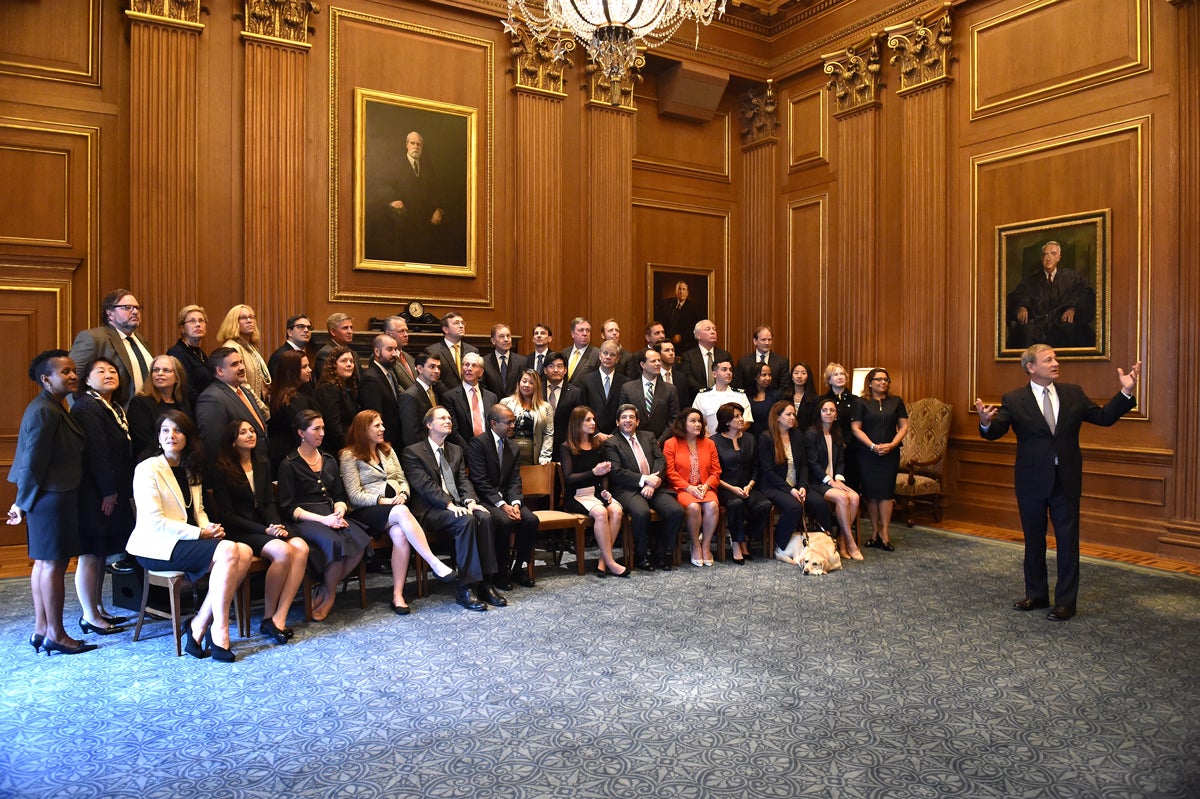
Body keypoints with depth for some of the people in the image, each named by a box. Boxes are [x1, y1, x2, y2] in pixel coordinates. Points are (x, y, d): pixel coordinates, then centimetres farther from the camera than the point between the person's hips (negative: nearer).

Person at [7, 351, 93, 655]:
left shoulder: (52, 407, 13)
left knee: (44, 562, 15)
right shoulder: (45, 411, -18)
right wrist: (23, 504, -11)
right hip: (52, 497, -10)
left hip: (54, 495, 10)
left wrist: (24, 502, 18)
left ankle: (41, 631, 24)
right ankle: (55, 636, 7)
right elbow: (33, 462, -18)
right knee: (54, 563, -2)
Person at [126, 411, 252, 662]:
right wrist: (200, 533, -17)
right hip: (157, 546, -7)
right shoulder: (148, 469, -7)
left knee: (244, 553, -20)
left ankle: (199, 625, -15)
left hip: (183, 541, 7)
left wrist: (209, 527, -3)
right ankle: (219, 632, -20)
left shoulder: (191, 471, 16)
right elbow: (155, 523, -14)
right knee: (228, 550, -29)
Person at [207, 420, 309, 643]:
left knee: (301, 548, -25)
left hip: (264, 526, 6)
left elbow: (269, 502, 13)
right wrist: (264, 530, -14)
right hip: (238, 532, -6)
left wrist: (276, 525, -8)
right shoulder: (221, 470, -2)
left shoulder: (262, 466, 18)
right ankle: (267, 617, -16)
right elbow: (227, 515, -7)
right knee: (282, 551, -32)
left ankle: (279, 618, -27)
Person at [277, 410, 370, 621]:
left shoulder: (329, 461, 20)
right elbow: (288, 507, -5)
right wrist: (322, 519, -16)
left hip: (331, 515, 5)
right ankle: (329, 593, -9)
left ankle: (326, 592, -8)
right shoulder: (289, 465, 2)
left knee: (359, 541, -28)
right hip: (304, 521, -5)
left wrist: (339, 513, -5)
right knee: (335, 543, -36)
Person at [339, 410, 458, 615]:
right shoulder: (349, 456, 2)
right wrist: (383, 501, -16)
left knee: (400, 534, -32)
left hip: (396, 505, 4)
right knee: (402, 512, -37)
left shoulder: (388, 450, 21)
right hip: (367, 513, -4)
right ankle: (435, 564, -40)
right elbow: (355, 496, -5)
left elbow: (403, 480, 17)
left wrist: (402, 495, -5)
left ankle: (398, 595, -30)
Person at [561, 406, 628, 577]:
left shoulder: (598, 446, 16)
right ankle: (610, 562, -24)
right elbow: (569, 478, -9)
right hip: (577, 496, -5)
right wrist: (593, 472, -18)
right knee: (600, 512, -33)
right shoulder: (567, 448, 0)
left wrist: (605, 490, -1)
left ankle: (602, 561, -21)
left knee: (616, 510, -27)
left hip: (596, 492, 5)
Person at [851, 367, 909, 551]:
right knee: (870, 492, 1)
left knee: (886, 491, -3)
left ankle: (884, 533, 3)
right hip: (867, 454, -1)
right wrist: (873, 446, -13)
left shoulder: (896, 402, 9)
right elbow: (855, 428, -4)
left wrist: (891, 445, -9)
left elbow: (904, 426, 6)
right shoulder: (862, 402, 2)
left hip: (890, 454, 1)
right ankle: (875, 532, 11)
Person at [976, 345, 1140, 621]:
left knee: (1068, 541, 6)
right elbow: (995, 432, -16)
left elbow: (1104, 417, 5)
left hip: (1066, 481, 1)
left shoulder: (1073, 394, 4)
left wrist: (1126, 392, -7)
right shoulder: (1014, 400, -6)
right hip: (1031, 481, -1)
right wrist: (986, 422, -39)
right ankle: (1036, 595, 28)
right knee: (1034, 541, 12)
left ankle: (1065, 601, 17)